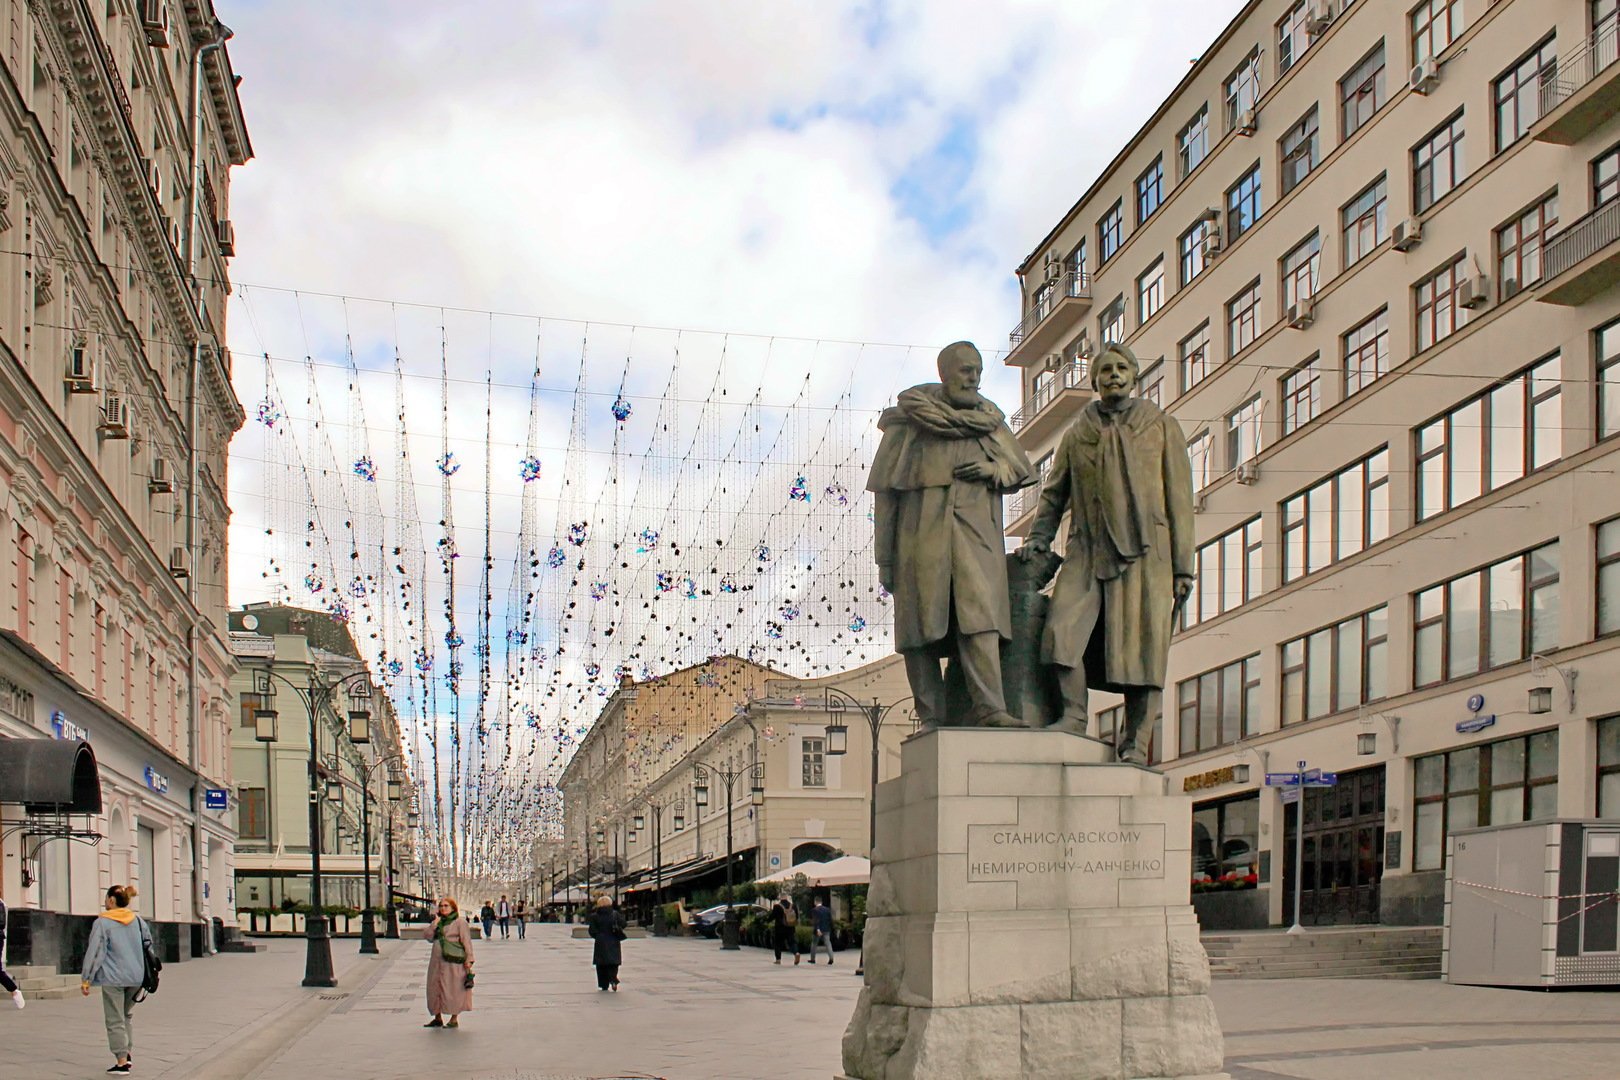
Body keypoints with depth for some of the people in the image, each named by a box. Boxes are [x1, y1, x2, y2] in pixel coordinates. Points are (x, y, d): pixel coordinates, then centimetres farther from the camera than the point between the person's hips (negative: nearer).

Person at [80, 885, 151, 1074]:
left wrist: (85, 979, -6)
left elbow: (94, 952, -10)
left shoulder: (102, 922, -8)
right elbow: (148, 942, 14)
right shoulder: (137, 920, 7)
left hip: (113, 978, -5)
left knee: (115, 1020, 2)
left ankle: (121, 1061, 2)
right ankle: (128, 1054, 18)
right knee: (127, 1015, 22)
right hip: (136, 977, 5)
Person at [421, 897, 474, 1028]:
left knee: (453, 989, -3)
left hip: (453, 962, -7)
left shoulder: (460, 922, -3)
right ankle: (438, 1018, 21)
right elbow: (426, 936, 8)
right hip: (437, 961, 7)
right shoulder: (438, 922, 16)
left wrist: (469, 959, -12)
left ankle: (454, 1019, 4)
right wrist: (433, 925, -4)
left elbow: (466, 941, -6)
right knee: (435, 988, 9)